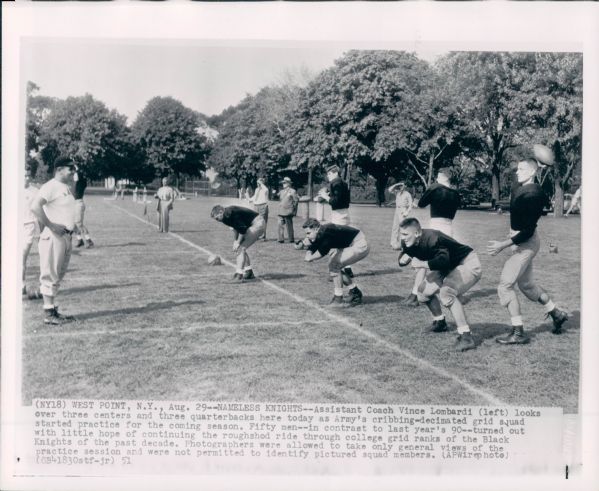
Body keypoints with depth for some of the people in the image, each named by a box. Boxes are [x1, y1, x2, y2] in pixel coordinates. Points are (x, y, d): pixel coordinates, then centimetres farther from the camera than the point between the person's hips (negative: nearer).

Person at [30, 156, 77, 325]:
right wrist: (51, 226, -24)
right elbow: (35, 206, -24)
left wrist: (72, 226, 12)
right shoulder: (51, 186, -14)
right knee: (51, 275, -3)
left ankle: (53, 310, 23)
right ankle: (48, 314, 2)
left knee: (58, 275, 14)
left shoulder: (66, 187, 15)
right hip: (53, 237, -9)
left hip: (66, 236, 9)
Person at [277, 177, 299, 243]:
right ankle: (281, 239, 4)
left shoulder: (292, 191, -3)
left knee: (289, 226, -1)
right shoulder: (282, 191, 17)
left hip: (288, 212, -6)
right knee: (280, 225, 1)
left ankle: (291, 239, 8)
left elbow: (296, 200, -3)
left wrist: (293, 207, -2)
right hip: (281, 212, 6)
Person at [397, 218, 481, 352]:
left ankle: (466, 336, -28)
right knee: (424, 290, 10)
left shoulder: (431, 239, -34)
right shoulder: (408, 243, -9)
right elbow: (402, 257, 7)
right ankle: (440, 322, 36)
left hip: (468, 265, -10)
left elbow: (443, 261, -47)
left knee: (446, 292, -31)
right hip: (448, 267, 10)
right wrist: (403, 259, -17)